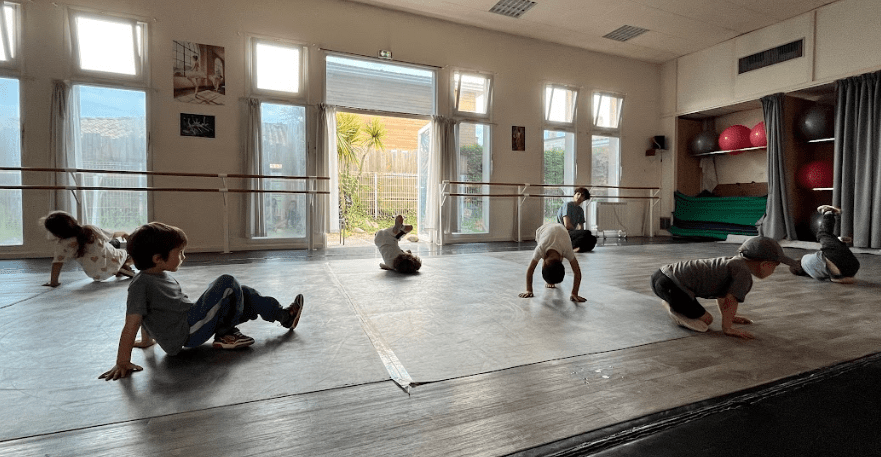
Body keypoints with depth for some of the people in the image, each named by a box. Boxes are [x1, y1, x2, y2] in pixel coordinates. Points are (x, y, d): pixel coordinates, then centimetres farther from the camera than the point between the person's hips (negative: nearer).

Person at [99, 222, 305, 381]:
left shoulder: (163, 276, 12)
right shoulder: (141, 285, -17)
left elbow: (149, 316, 23)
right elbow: (131, 325, -21)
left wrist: (146, 340, 31)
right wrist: (123, 363, -22)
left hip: (194, 322, 9)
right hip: (187, 332, -9)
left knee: (242, 294, 8)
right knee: (227, 283, -13)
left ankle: (284, 315, 16)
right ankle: (226, 334, 2)